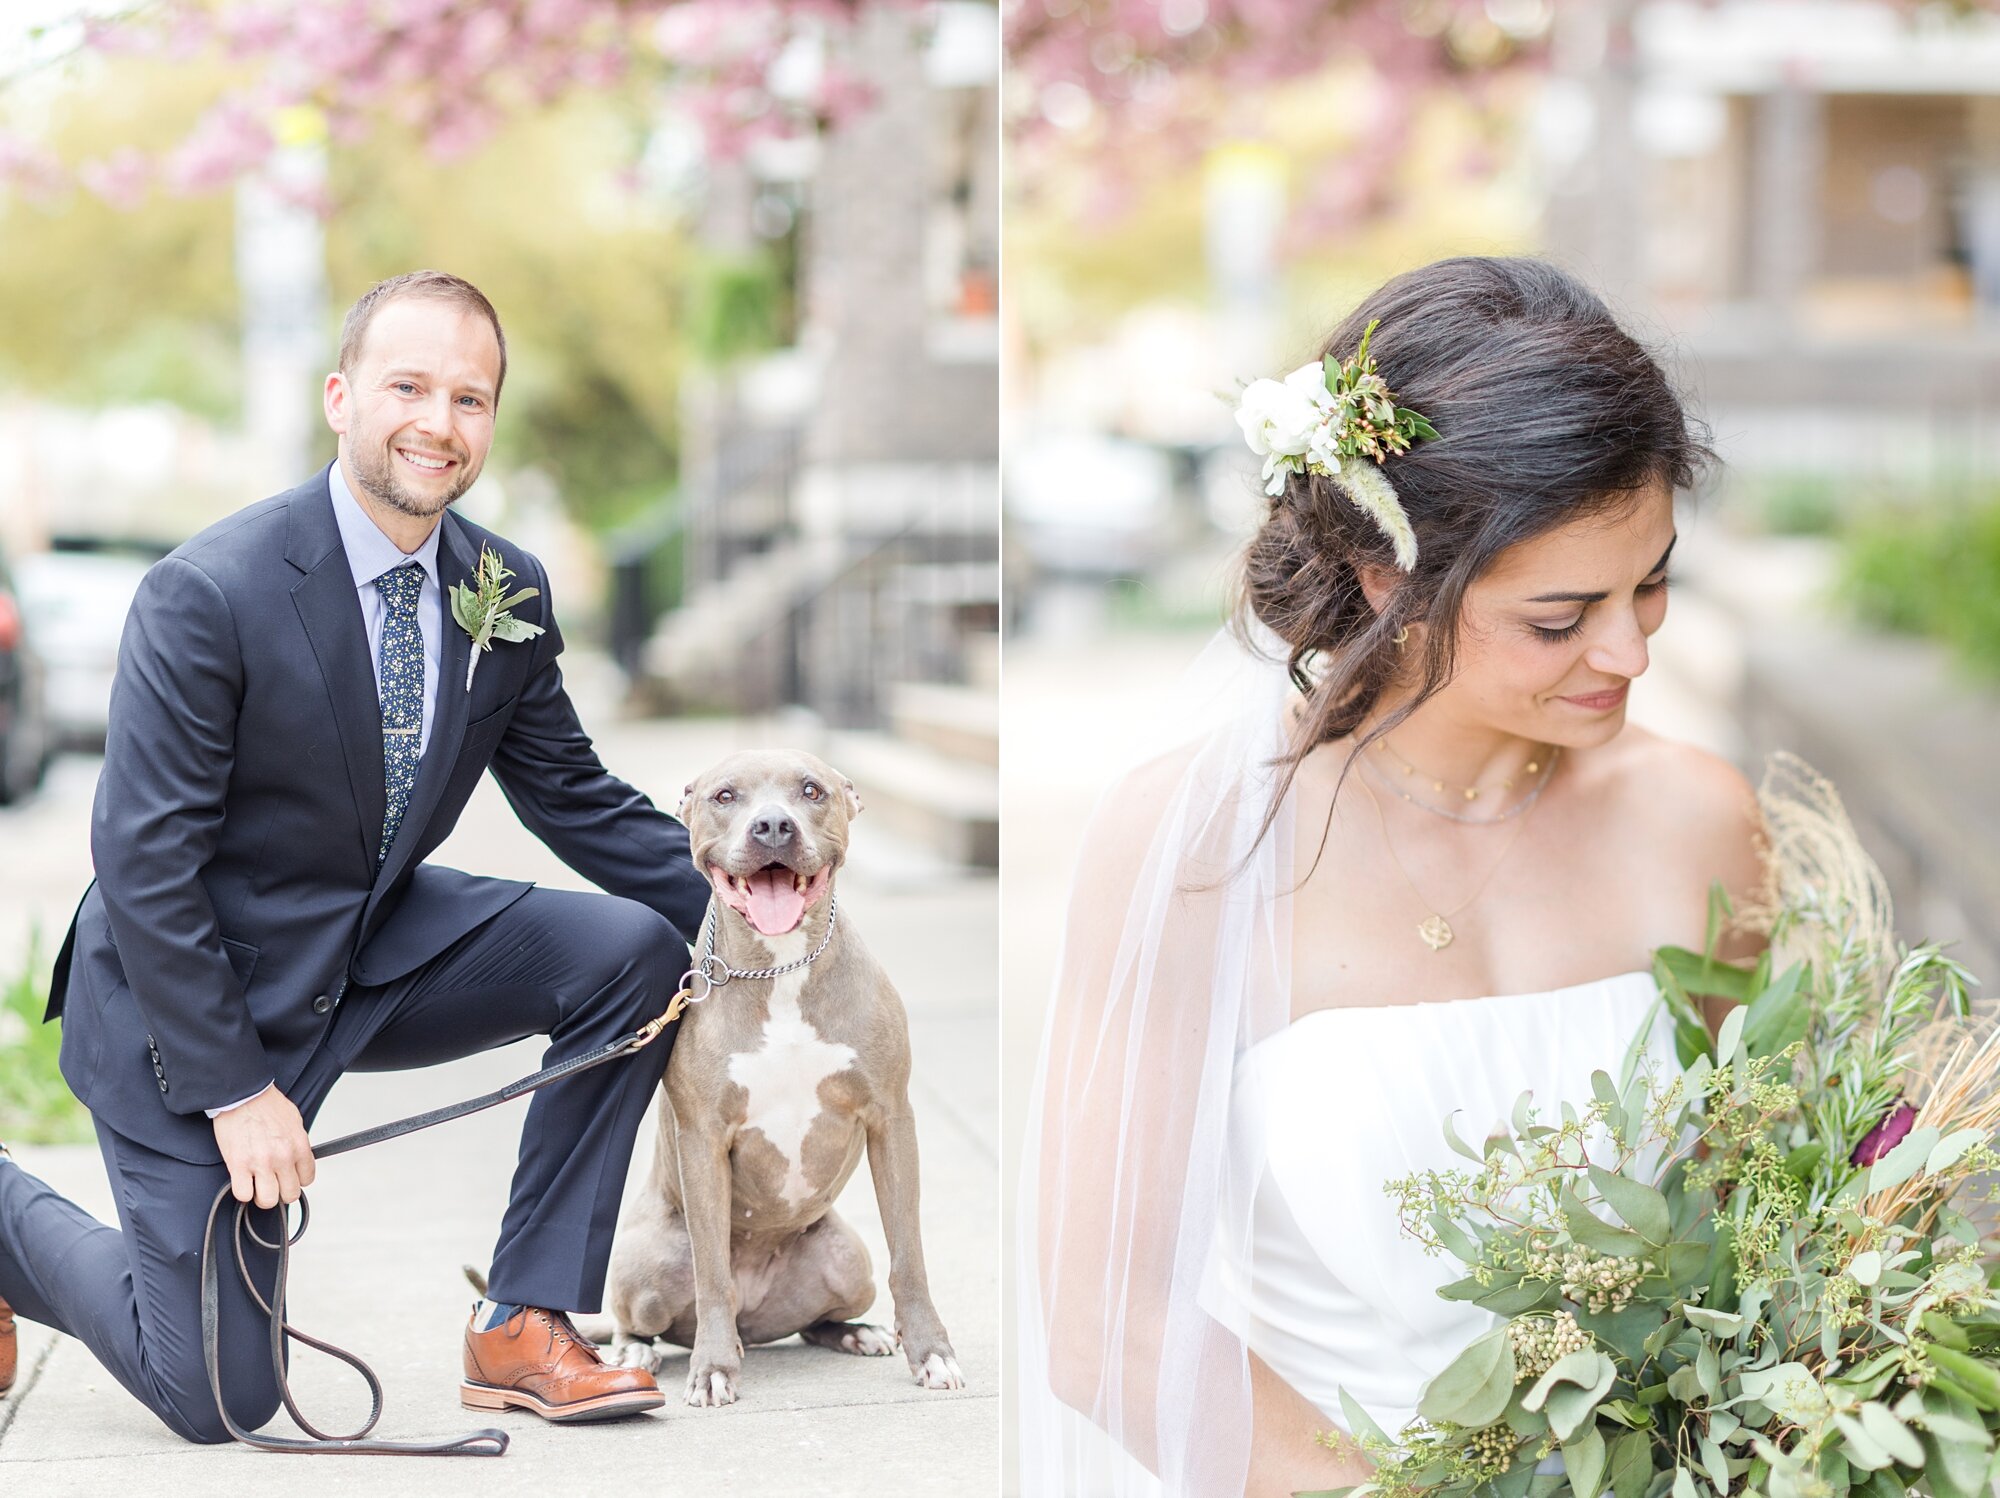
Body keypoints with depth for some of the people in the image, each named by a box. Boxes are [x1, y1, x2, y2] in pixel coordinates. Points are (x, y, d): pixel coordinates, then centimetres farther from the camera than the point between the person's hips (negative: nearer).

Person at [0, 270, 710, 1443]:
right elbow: (141, 862, -21)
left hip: (379, 947, 6)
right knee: (220, 1400, -6)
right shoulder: (209, 594, -24)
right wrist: (233, 1091, -22)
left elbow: (577, 798, 7)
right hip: (198, 991, -6)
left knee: (634, 949, -14)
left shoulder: (508, 593, -4)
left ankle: (525, 1325, -4)